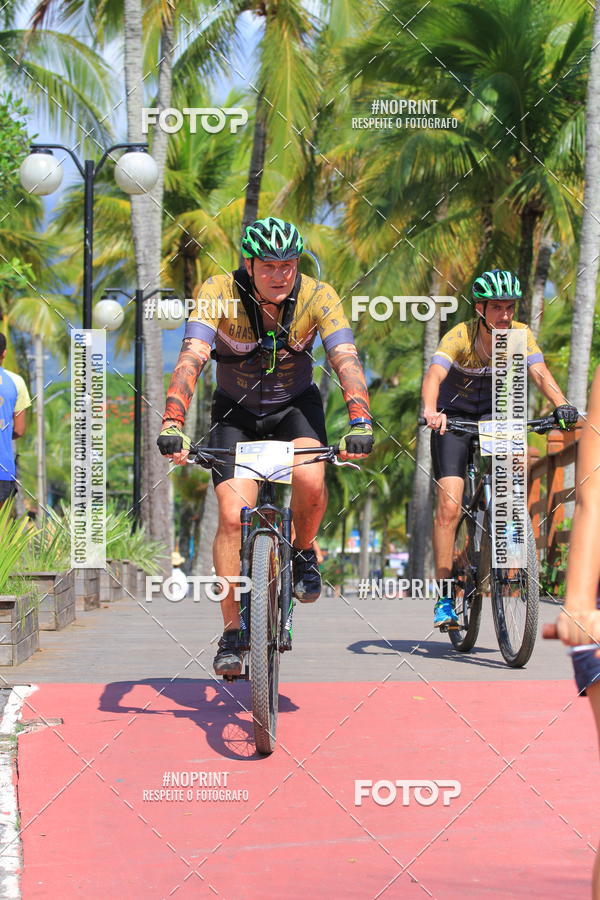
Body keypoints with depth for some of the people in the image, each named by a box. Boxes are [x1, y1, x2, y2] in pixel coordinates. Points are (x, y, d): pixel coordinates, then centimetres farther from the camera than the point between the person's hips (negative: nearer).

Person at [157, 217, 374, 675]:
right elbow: (191, 360, -34)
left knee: (310, 482, -29)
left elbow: (347, 361, -30)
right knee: (233, 516, -15)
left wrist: (359, 422, -47)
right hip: (236, 411, 0)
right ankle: (233, 632, -5)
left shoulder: (318, 297, -21)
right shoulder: (219, 294, -24)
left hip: (296, 405, 0)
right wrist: (172, 425, -49)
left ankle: (304, 552, 3)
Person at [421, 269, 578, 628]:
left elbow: (539, 372, -28)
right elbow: (434, 374, -39)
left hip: (493, 416, 3)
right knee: (449, 507, -14)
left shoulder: (520, 334, -15)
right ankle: (444, 597, -8)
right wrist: (430, 411, -59)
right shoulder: (461, 336, -24)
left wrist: (562, 405, -48)